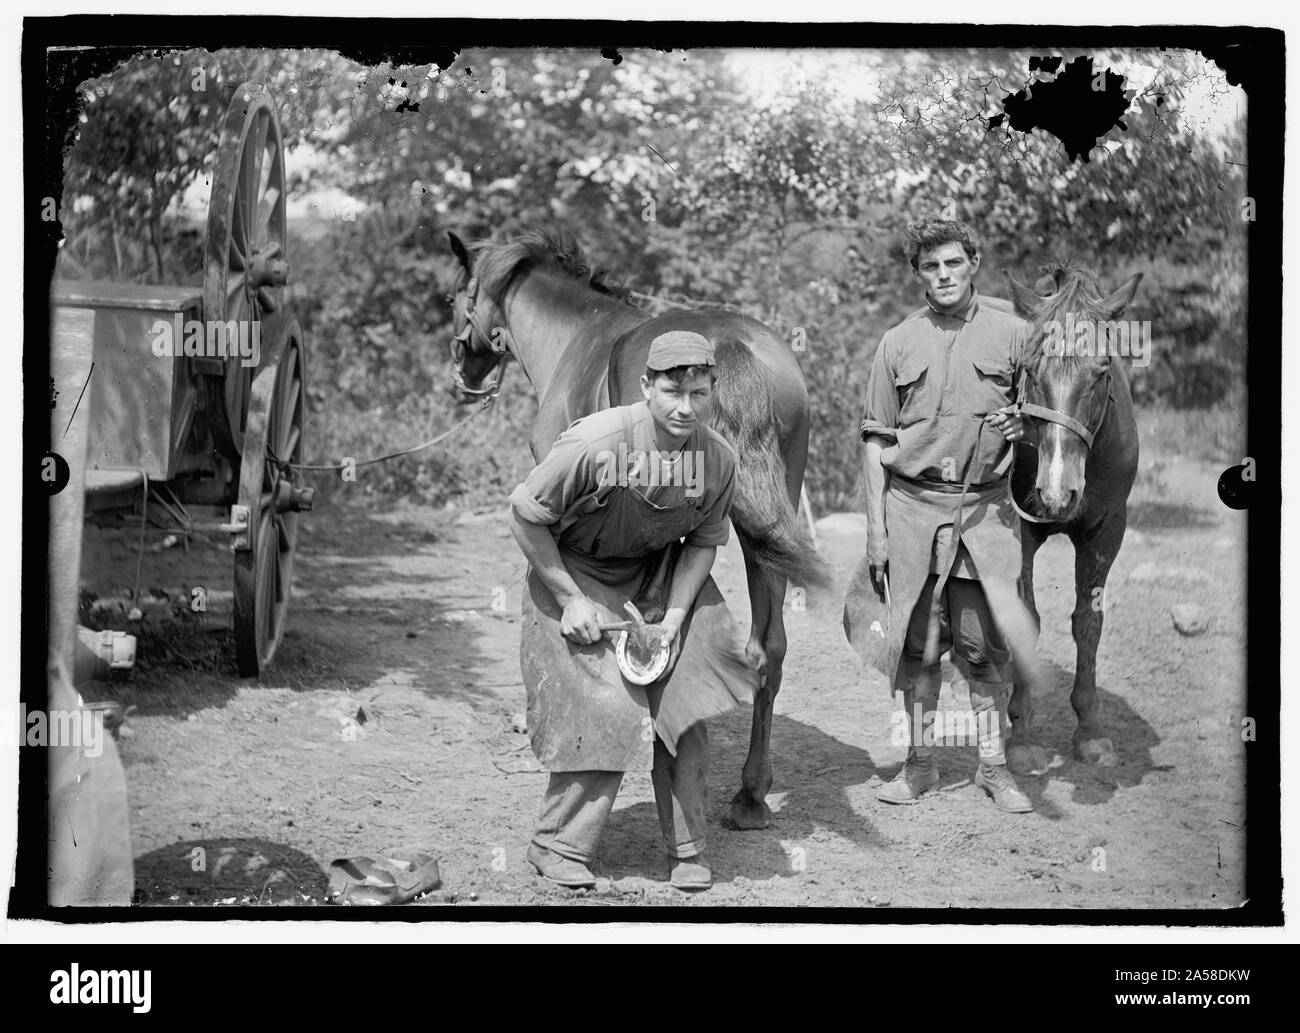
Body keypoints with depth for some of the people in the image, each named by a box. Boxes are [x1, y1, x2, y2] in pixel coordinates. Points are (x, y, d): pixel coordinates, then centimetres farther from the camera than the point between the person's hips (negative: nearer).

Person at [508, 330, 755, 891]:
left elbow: (704, 542, -1)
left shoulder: (719, 459, -15)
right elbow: (525, 516, -18)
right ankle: (557, 846, 9)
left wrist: (674, 619, -14)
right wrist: (571, 600, -16)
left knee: (681, 705, 0)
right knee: (603, 712, -10)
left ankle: (686, 849, 17)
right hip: (572, 572, -4)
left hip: (659, 578, 4)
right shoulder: (593, 444, -29)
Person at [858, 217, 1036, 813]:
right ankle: (920, 763, 18)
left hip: (984, 508, -1)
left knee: (984, 646, 2)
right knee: (916, 641, 6)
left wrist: (1021, 424, -9)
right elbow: (876, 441, 6)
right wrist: (876, 528, 0)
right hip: (911, 504, 1)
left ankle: (994, 765, 14)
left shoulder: (1012, 334, 5)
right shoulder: (897, 344, 6)